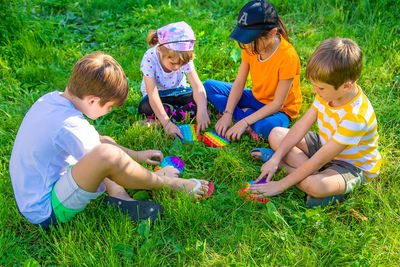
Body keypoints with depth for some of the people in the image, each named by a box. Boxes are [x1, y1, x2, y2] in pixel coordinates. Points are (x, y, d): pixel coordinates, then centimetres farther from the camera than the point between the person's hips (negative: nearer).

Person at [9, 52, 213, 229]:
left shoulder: (50, 99, 1)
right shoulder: (70, 126, -27)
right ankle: (171, 184, -9)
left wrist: (134, 155, 15)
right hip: (47, 212, -10)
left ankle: (118, 197, -5)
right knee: (107, 153, -33)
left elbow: (94, 140, 15)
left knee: (105, 142, 19)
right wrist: (158, 177, -3)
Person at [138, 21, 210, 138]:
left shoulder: (185, 59, -24)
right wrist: (166, 123, -45)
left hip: (178, 90, 2)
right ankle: (186, 111, -21)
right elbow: (152, 94, -36)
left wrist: (202, 111, -49)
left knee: (200, 101, -25)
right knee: (145, 108, -34)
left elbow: (197, 86, -30)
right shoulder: (150, 58, -31)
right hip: (158, 93, -1)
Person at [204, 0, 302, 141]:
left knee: (267, 127, -43)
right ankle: (245, 113, -17)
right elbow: (239, 82, -6)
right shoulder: (250, 47, -11)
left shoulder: (288, 57, -29)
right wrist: (228, 113, -19)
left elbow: (278, 103, -25)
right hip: (255, 98, 7)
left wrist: (245, 122, -30)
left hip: (280, 109, -7)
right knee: (209, 86, -5)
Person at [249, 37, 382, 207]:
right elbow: (302, 125, -8)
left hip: (352, 165, -8)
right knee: (276, 134, -4)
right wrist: (276, 158, -15)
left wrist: (281, 185, -26)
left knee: (316, 186, -40)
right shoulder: (330, 91, -13)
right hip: (324, 145, 9)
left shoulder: (355, 117, -36)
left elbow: (319, 160, -32)